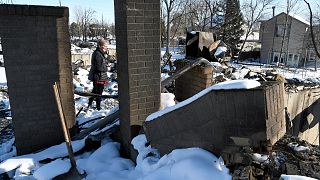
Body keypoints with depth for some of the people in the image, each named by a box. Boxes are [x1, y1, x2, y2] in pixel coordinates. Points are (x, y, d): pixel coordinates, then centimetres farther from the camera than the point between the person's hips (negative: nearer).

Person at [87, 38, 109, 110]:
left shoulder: (99, 53, 9)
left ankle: (89, 104, 37)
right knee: (99, 92, 4)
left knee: (95, 90, 24)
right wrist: (106, 68, -10)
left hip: (96, 77, 10)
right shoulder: (98, 55, -23)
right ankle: (98, 107, 17)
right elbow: (99, 68, -25)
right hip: (99, 77, -10)